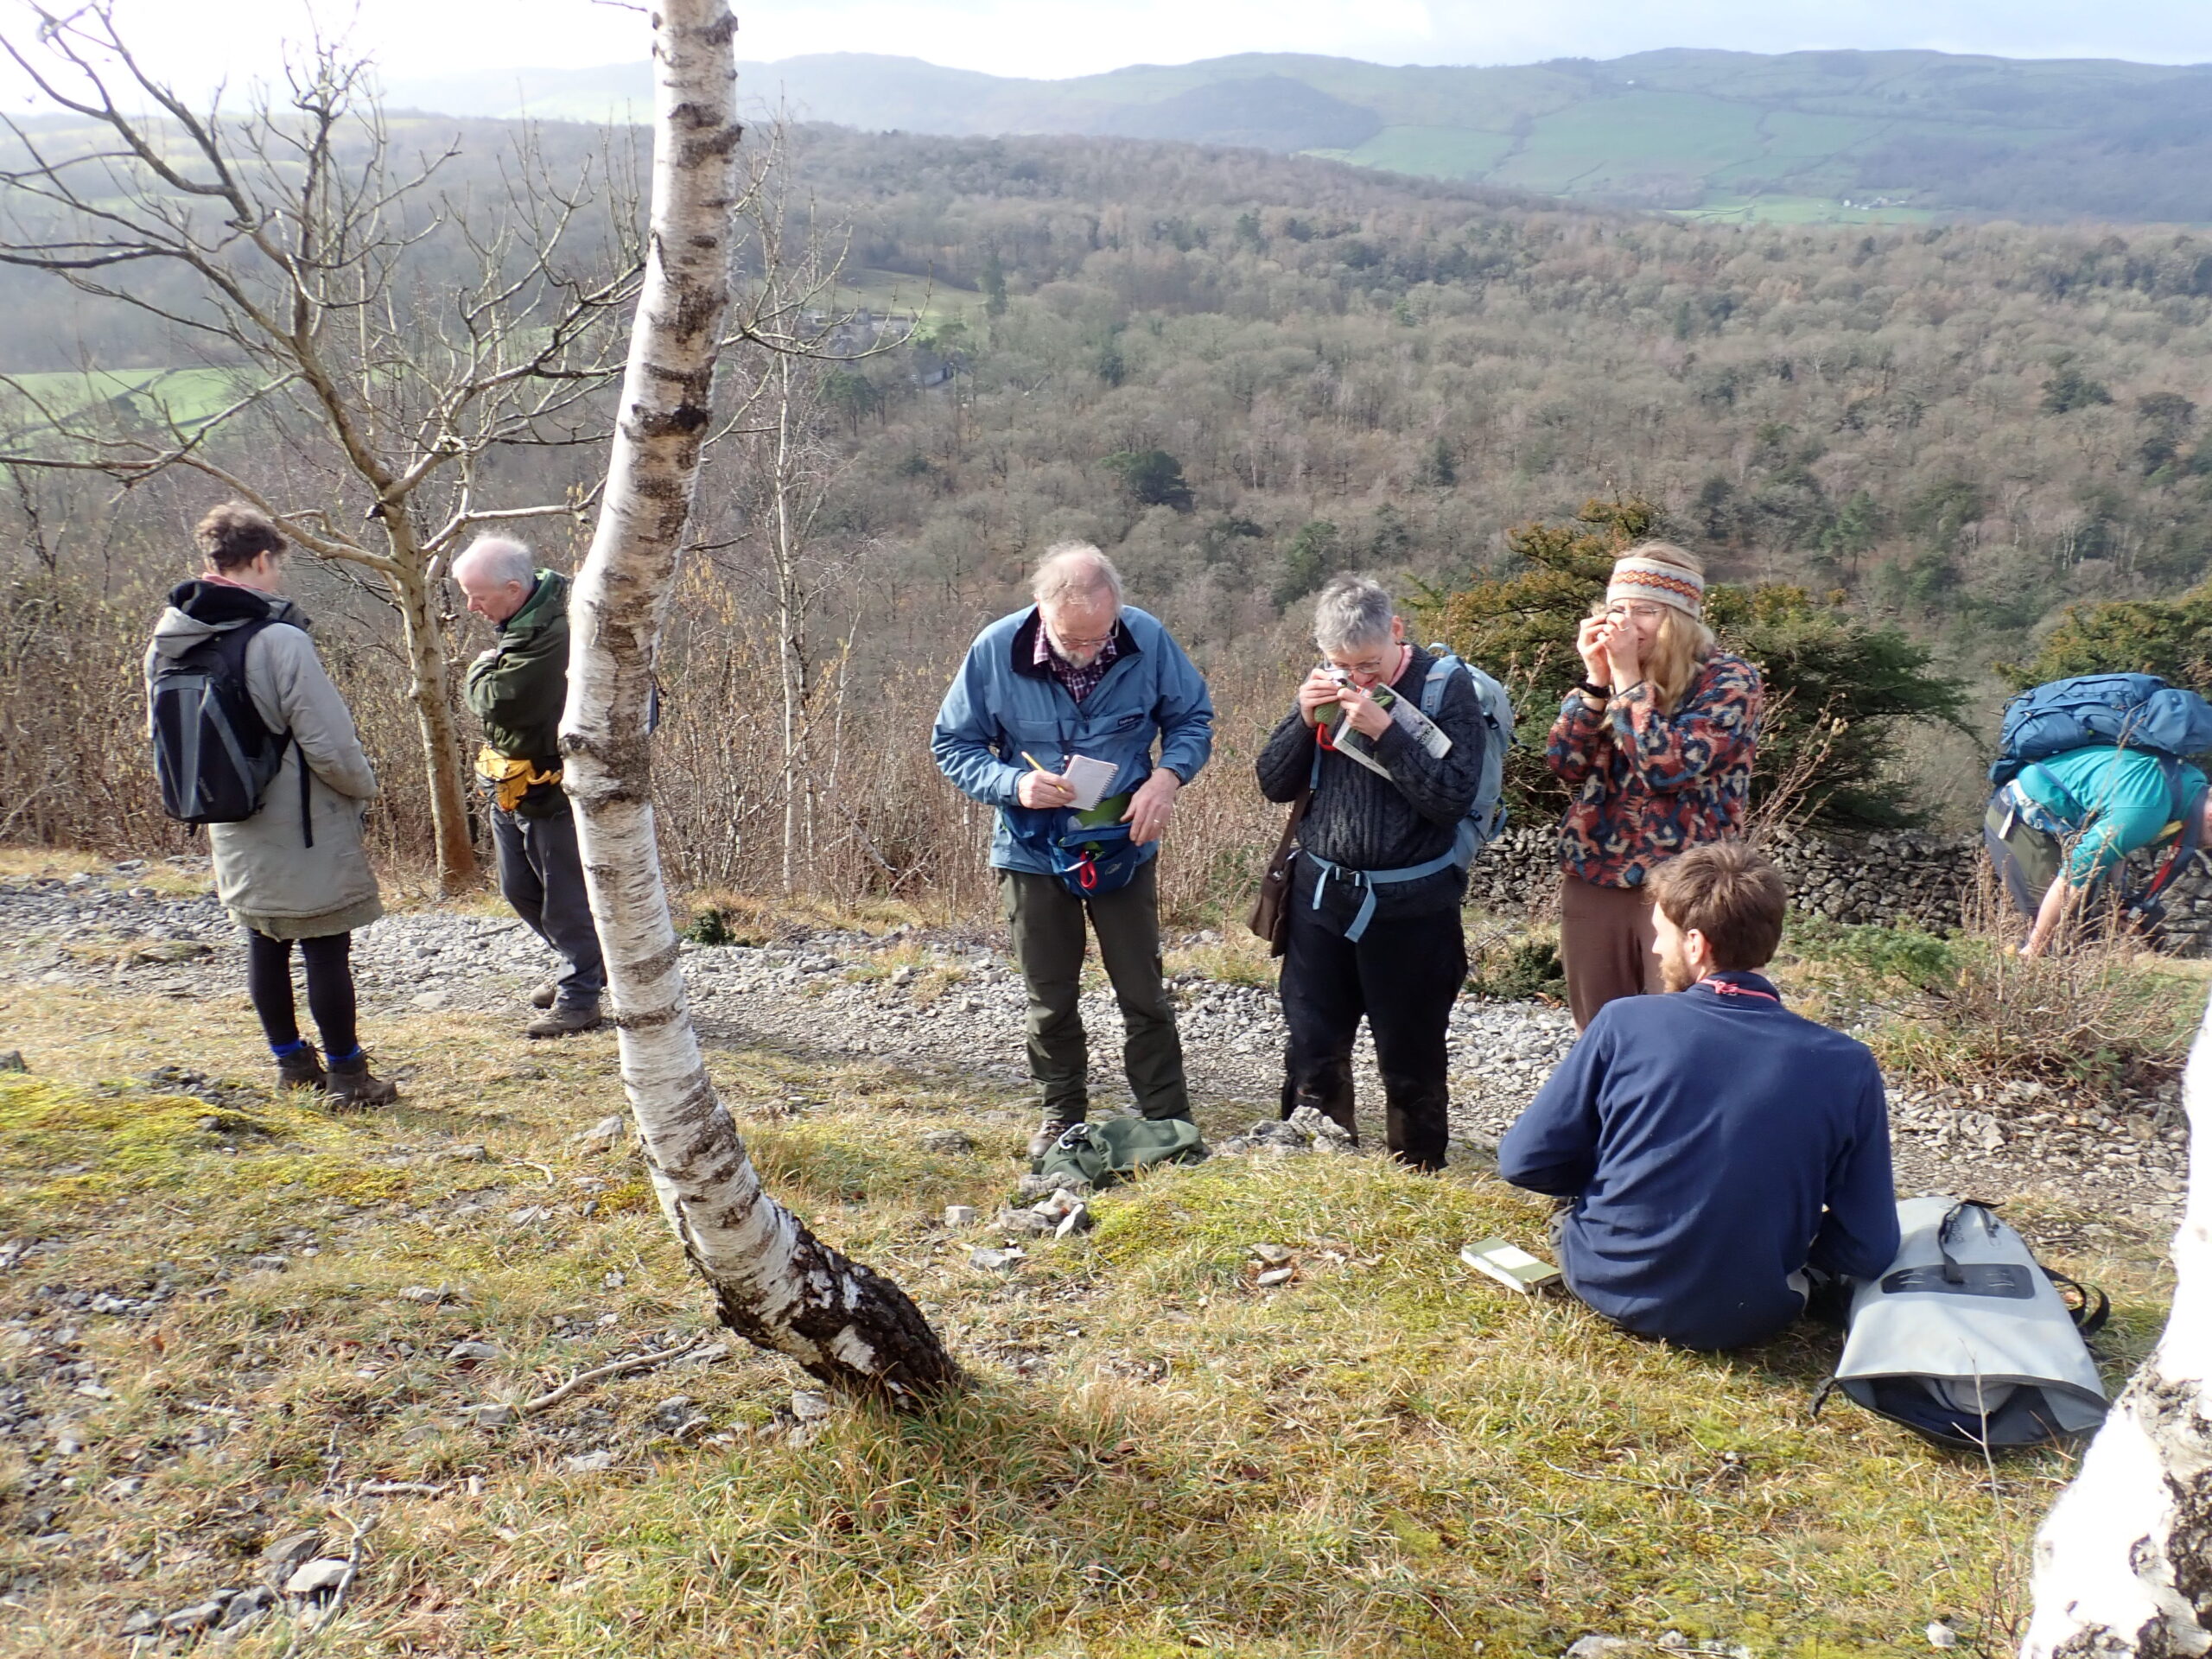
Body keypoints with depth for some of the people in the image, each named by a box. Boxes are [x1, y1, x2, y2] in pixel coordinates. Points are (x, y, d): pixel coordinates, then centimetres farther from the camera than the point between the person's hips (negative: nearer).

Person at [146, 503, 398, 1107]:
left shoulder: (167, 646, 2)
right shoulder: (278, 639, -21)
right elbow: (329, 744, -20)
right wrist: (364, 787, -2)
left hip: (234, 836, 7)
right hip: (303, 831, -7)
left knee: (264, 944, 17)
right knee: (326, 951, 2)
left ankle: (291, 1060, 30)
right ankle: (347, 1075, 10)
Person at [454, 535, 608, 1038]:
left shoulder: (552, 635, -26)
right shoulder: (523, 618, 7)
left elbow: (497, 702, -28)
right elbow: (489, 698, 17)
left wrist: (482, 670, -10)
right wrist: (489, 672, -4)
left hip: (553, 785, -10)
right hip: (512, 783, 11)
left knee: (566, 895, 0)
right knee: (520, 889, 19)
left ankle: (578, 999, 11)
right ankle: (585, 966, 35)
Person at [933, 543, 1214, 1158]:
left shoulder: (1148, 640, -16)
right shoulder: (995, 650, -17)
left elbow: (1192, 718, -1)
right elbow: (952, 745, -7)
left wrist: (1169, 776, -21)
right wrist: (1013, 783, -26)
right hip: (1032, 850, 0)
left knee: (1144, 994, 7)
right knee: (1050, 999, 15)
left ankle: (1168, 1123, 22)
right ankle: (1062, 1115, 34)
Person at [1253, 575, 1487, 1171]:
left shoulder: (1447, 688, -10)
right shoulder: (1325, 684, 3)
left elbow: (1452, 798, -18)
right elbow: (1274, 784, 4)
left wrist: (1384, 730, -25)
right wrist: (1305, 720, -12)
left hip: (1409, 906, -4)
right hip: (1320, 895, 4)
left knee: (1411, 1062, 9)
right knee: (1312, 1054, 13)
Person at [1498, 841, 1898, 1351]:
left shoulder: (1625, 1023, -15)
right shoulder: (1848, 1067, -11)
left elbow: (1524, 1161, -9)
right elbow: (1868, 1252, -7)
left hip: (1610, 1289, 0)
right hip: (1745, 1320, 1)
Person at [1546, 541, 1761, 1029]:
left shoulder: (1728, 680, -8)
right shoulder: (1608, 672, 9)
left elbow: (1669, 768, -22)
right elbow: (1565, 766, -1)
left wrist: (1627, 677, -18)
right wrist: (1596, 680, -10)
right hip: (1591, 879, 5)